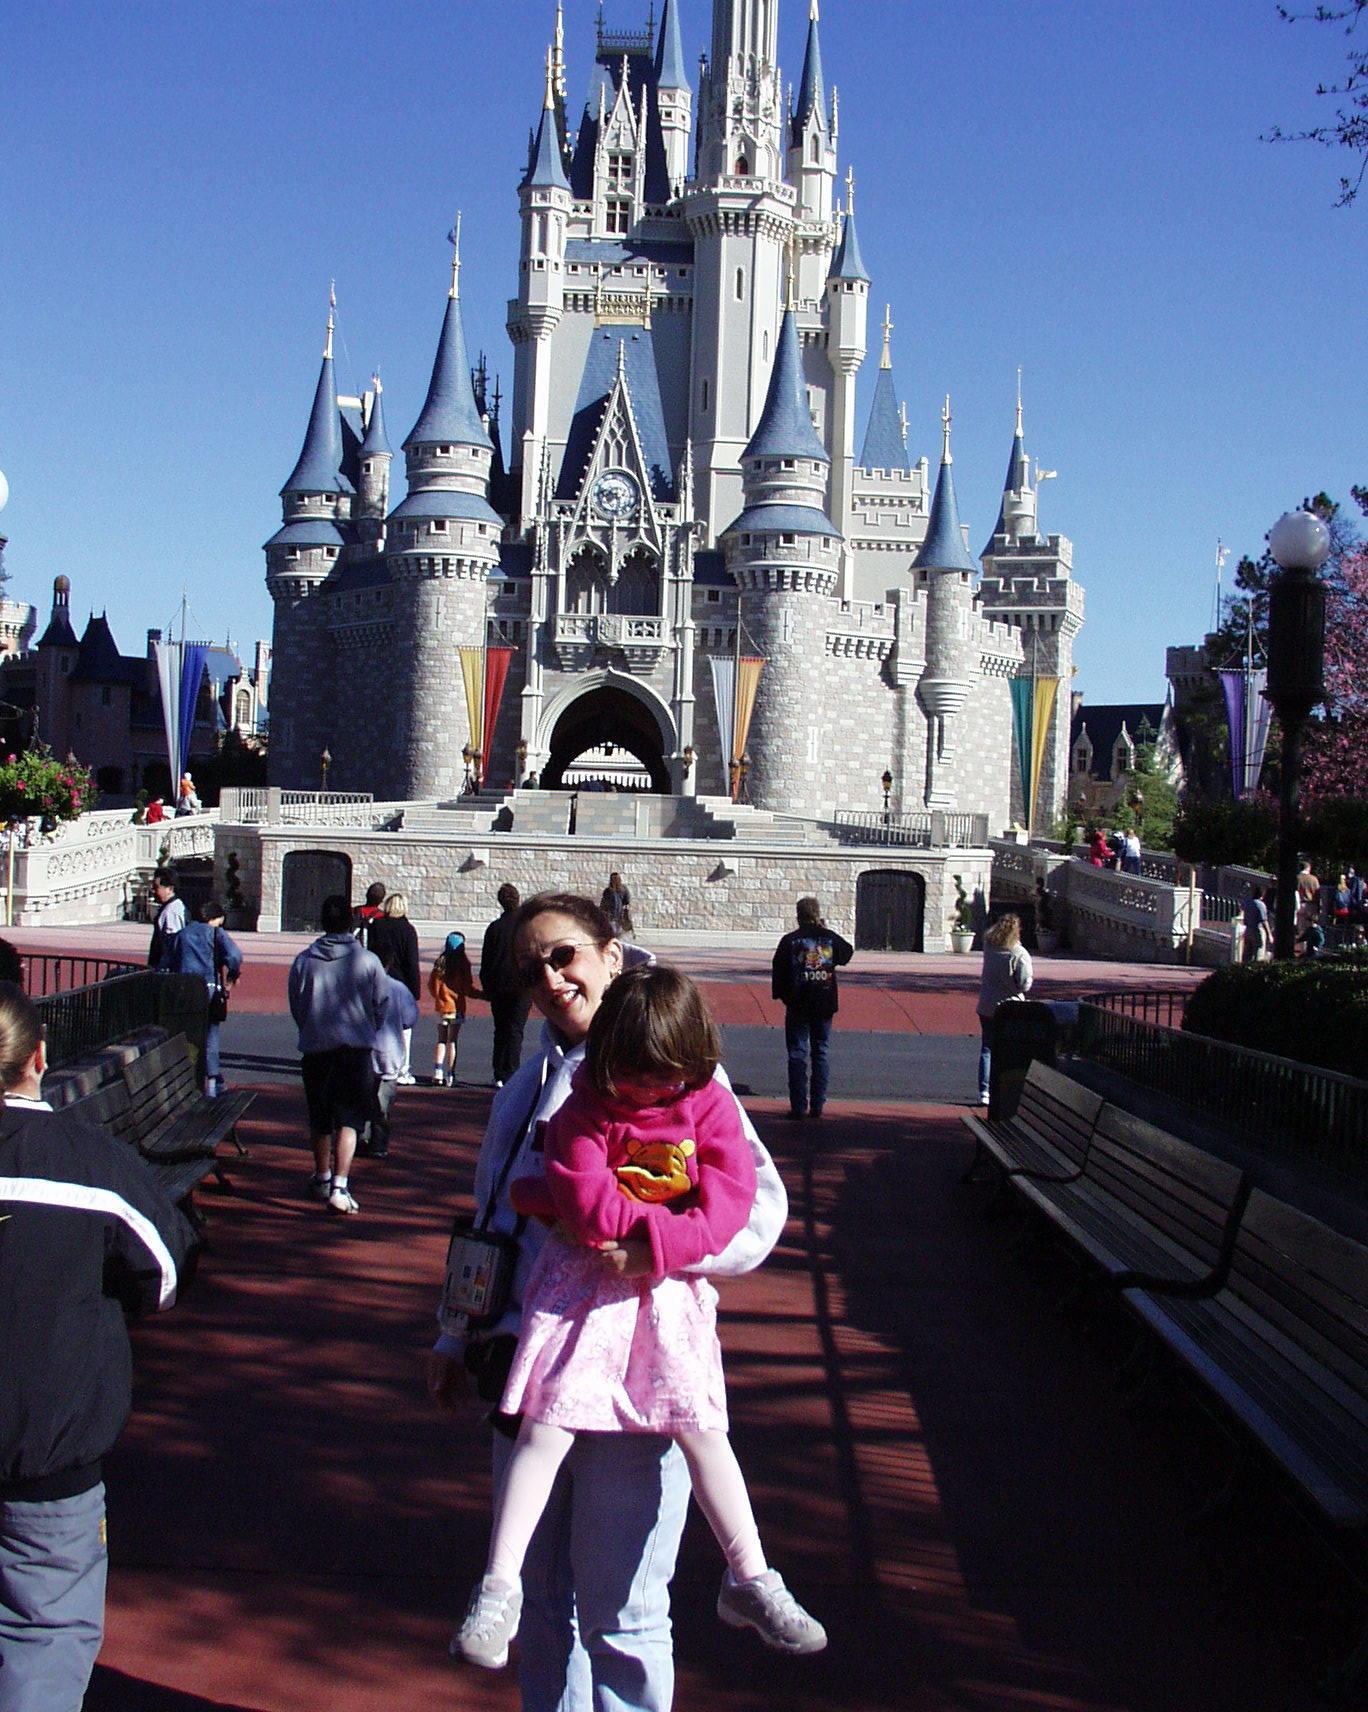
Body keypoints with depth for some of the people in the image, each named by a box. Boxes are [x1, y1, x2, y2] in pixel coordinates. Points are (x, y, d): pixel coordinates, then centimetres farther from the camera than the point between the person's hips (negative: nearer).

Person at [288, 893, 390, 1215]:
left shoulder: (303, 961, -1)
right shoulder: (367, 960, -5)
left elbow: (295, 1007, 7)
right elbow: (382, 1005, 2)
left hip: (315, 1048, 2)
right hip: (356, 1048, -2)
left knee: (319, 1121, 18)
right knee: (348, 1120, -1)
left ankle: (322, 1178, 34)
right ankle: (339, 1186, -13)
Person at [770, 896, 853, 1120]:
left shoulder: (789, 941, -4)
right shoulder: (830, 938, 0)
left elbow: (778, 970, -3)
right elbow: (847, 953, 19)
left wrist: (780, 994, 9)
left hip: (798, 1004, -2)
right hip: (825, 1004, 2)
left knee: (797, 1054, 2)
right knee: (821, 1053, 9)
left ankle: (799, 1107, -2)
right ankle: (817, 1106, 8)